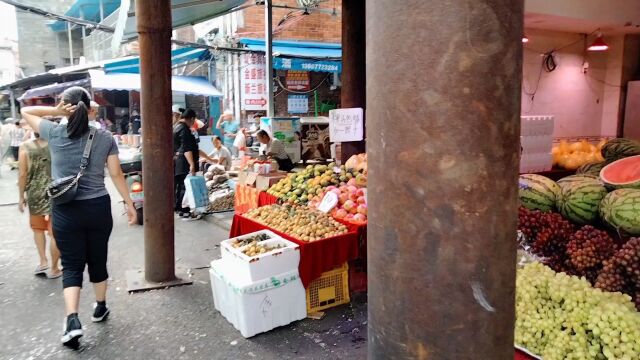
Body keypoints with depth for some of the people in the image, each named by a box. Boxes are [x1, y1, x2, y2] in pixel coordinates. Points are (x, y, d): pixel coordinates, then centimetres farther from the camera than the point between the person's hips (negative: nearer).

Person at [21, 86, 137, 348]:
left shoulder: (54, 133, -5)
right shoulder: (105, 137, -2)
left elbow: (25, 111, 12)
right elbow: (116, 175, -2)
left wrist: (55, 111, -3)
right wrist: (130, 204, 5)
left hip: (65, 210, -1)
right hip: (98, 207, 1)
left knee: (71, 265, 7)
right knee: (97, 260, 17)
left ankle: (72, 321, -5)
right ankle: (100, 308, 33)